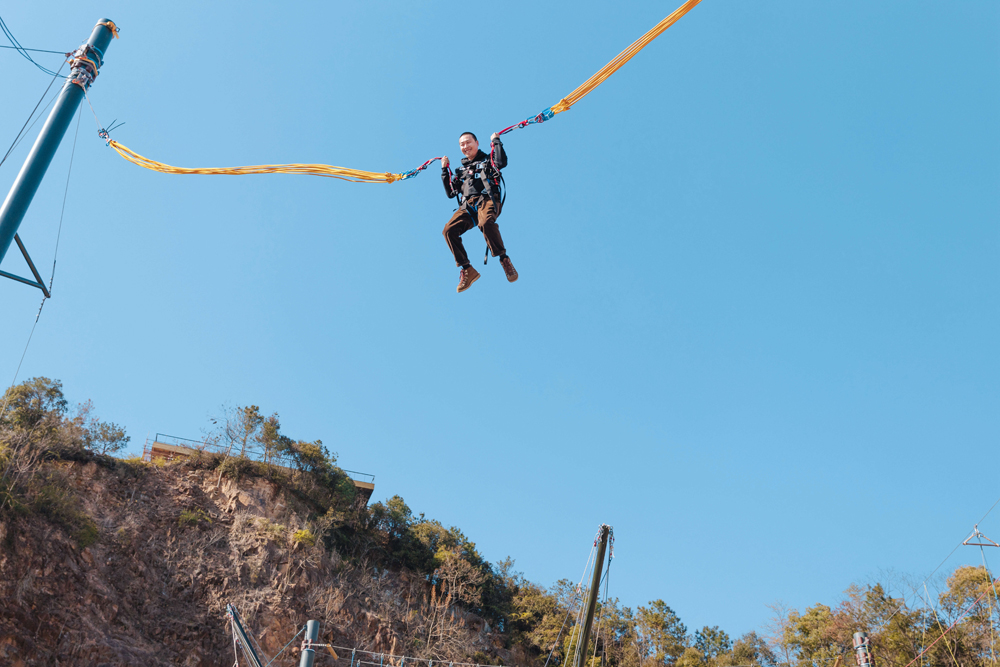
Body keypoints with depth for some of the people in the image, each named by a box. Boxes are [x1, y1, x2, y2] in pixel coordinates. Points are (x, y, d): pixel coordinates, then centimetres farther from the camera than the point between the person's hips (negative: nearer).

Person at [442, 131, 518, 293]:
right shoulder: (461, 169, 31)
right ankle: (467, 269, -19)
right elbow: (450, 193, 27)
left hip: (486, 200, -4)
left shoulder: (487, 161, 18)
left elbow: (501, 162, -6)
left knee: (486, 222, -41)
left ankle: (504, 259, -27)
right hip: (467, 206, 4)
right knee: (449, 230, -24)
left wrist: (496, 142, 4)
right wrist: (444, 171, 25)